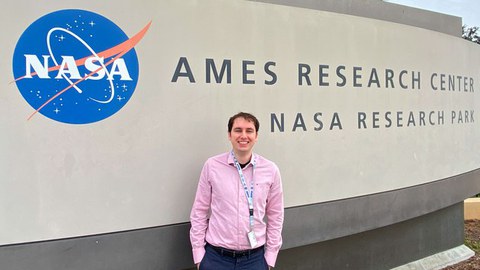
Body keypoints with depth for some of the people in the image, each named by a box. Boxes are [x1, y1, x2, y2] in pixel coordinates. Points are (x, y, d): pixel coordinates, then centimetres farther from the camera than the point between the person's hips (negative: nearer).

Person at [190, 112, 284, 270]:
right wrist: (198, 254, -1)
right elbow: (199, 212, -1)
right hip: (215, 256, -1)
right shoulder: (212, 166, -7)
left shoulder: (270, 170, -4)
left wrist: (270, 257, 4)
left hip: (255, 257, 1)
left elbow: (275, 216, 4)